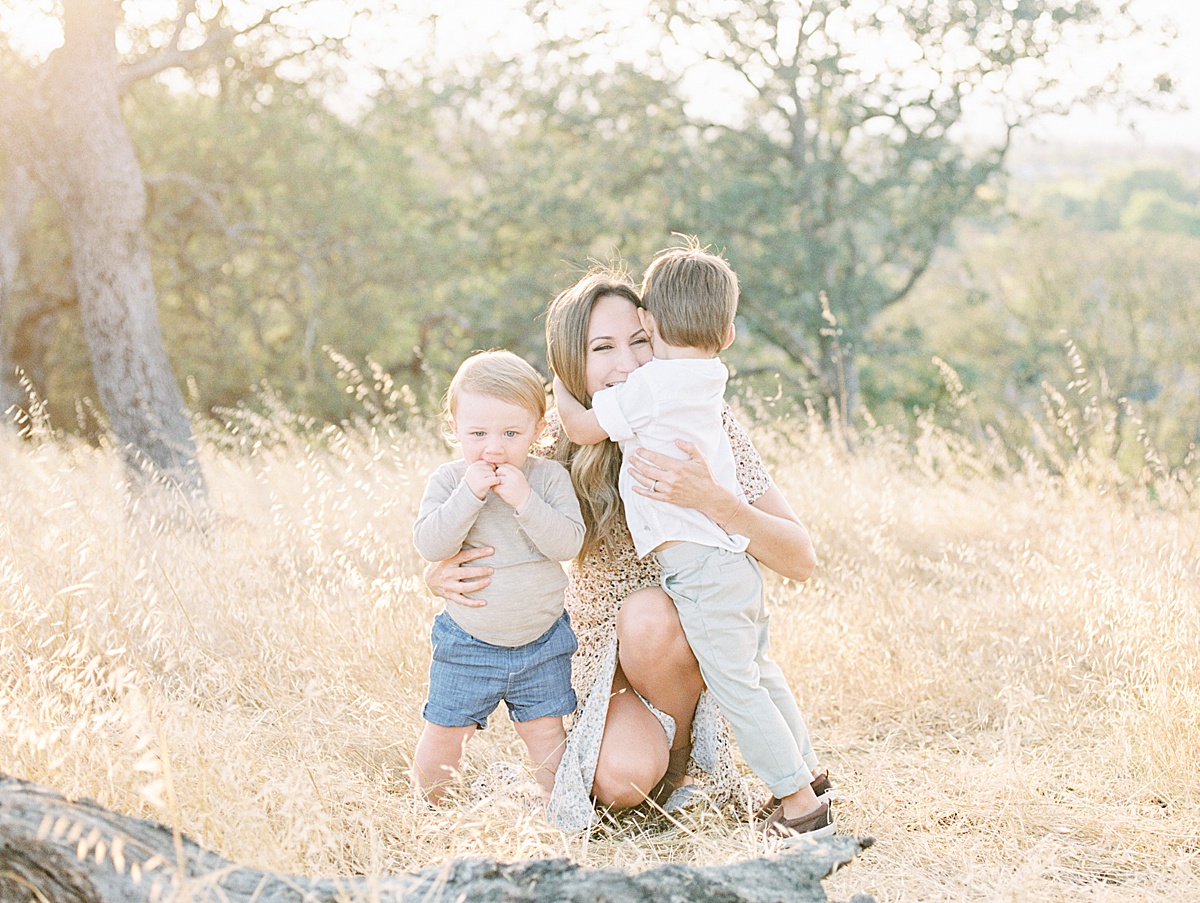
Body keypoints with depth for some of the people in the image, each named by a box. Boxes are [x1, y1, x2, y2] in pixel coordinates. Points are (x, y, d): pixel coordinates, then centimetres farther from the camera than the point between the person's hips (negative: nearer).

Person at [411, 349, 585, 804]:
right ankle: (423, 802, 29)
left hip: (541, 640, 0)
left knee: (545, 733, 6)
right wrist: (469, 495, -27)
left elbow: (568, 543, -16)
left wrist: (524, 501, -27)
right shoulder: (448, 480, -7)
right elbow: (430, 545, -19)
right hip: (466, 642, 0)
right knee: (443, 734, 7)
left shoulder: (550, 477, -7)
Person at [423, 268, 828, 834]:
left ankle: (686, 751, -6)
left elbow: (801, 562, -20)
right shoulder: (556, 450, -12)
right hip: (605, 657, 1)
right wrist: (439, 573, -24)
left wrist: (713, 501, -37)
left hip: (697, 636, 0)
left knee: (647, 612, -34)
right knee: (623, 778, -28)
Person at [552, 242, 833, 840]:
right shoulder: (706, 383, 11)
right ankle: (801, 771, 34)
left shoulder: (652, 384, -15)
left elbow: (581, 428, -4)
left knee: (735, 687, -2)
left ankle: (802, 807, 2)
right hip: (735, 555, 9)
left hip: (701, 568, -9)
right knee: (757, 672, 22)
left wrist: (558, 385, 16)